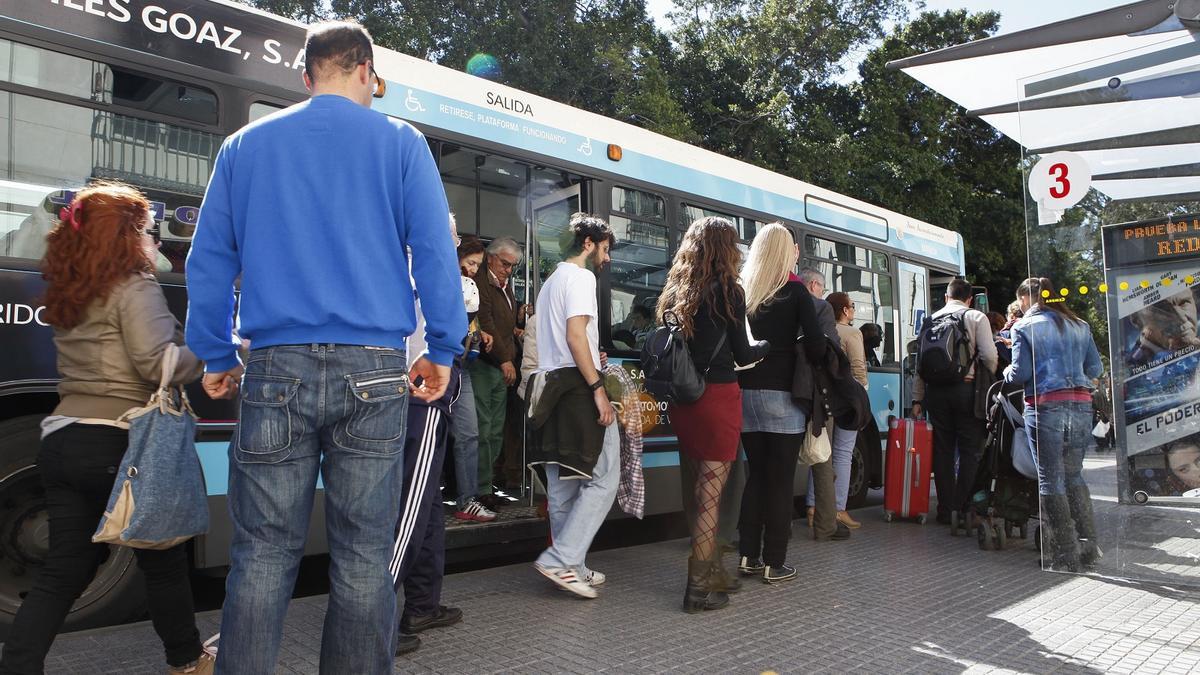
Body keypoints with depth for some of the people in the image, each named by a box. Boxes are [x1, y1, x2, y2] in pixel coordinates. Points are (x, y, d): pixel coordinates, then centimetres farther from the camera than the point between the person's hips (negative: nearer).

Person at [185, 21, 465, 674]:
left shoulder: (244, 145, 14)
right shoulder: (400, 142, 6)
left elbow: (208, 260, 13)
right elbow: (435, 253, -1)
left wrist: (216, 358, 18)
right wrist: (441, 350, 4)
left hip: (277, 369, 2)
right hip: (372, 372, -1)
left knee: (262, 554, 7)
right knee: (364, 556, 5)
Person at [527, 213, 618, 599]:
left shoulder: (551, 281, 24)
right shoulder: (580, 277, -5)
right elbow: (575, 336, -16)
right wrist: (598, 389, -18)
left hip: (551, 387, 10)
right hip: (577, 385, -10)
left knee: (563, 485, 10)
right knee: (603, 478, -6)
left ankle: (568, 567, 17)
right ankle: (561, 559, -9)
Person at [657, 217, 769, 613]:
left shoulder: (675, 292, 11)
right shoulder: (727, 291, -6)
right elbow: (742, 354, -1)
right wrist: (769, 345, 17)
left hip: (682, 398, 6)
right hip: (717, 396, -6)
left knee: (703, 487, 17)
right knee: (711, 492, -1)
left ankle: (712, 572, 27)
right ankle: (699, 587, 3)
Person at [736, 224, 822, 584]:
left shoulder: (741, 291, 6)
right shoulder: (794, 291, -5)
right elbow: (816, 343, -11)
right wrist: (795, 345, 8)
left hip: (746, 393, 4)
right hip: (781, 396, -4)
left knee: (755, 475, 14)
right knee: (780, 480, 3)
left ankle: (748, 556, 18)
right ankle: (774, 563, 8)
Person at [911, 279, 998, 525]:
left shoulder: (931, 320, 11)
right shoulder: (976, 317, 1)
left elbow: (920, 360, 9)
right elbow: (989, 355, -8)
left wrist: (918, 398, 11)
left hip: (936, 391, 3)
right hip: (967, 388, -3)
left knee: (942, 450, 7)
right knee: (970, 451, 3)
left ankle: (945, 510, 10)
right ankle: (964, 509, 0)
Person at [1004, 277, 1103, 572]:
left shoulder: (1024, 327, -1)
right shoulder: (1079, 326, 13)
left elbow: (1021, 373, -7)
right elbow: (1095, 368, 12)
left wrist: (1007, 372, 14)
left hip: (1045, 405, -5)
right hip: (1080, 404, 5)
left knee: (1051, 478, 1)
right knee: (1074, 474, 16)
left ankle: (1065, 555, 3)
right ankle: (1087, 547, 19)